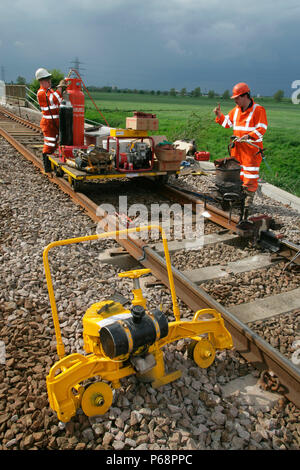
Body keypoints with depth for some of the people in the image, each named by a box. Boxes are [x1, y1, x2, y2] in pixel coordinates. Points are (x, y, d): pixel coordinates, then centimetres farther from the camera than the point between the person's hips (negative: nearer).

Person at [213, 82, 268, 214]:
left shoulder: (258, 109, -9)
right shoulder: (236, 110, 11)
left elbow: (262, 129, -15)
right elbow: (227, 122, 20)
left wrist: (249, 136, -29)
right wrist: (219, 115, 3)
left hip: (252, 148, -7)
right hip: (237, 147, 7)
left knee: (250, 176, -5)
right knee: (237, 174, 13)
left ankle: (248, 203, 3)